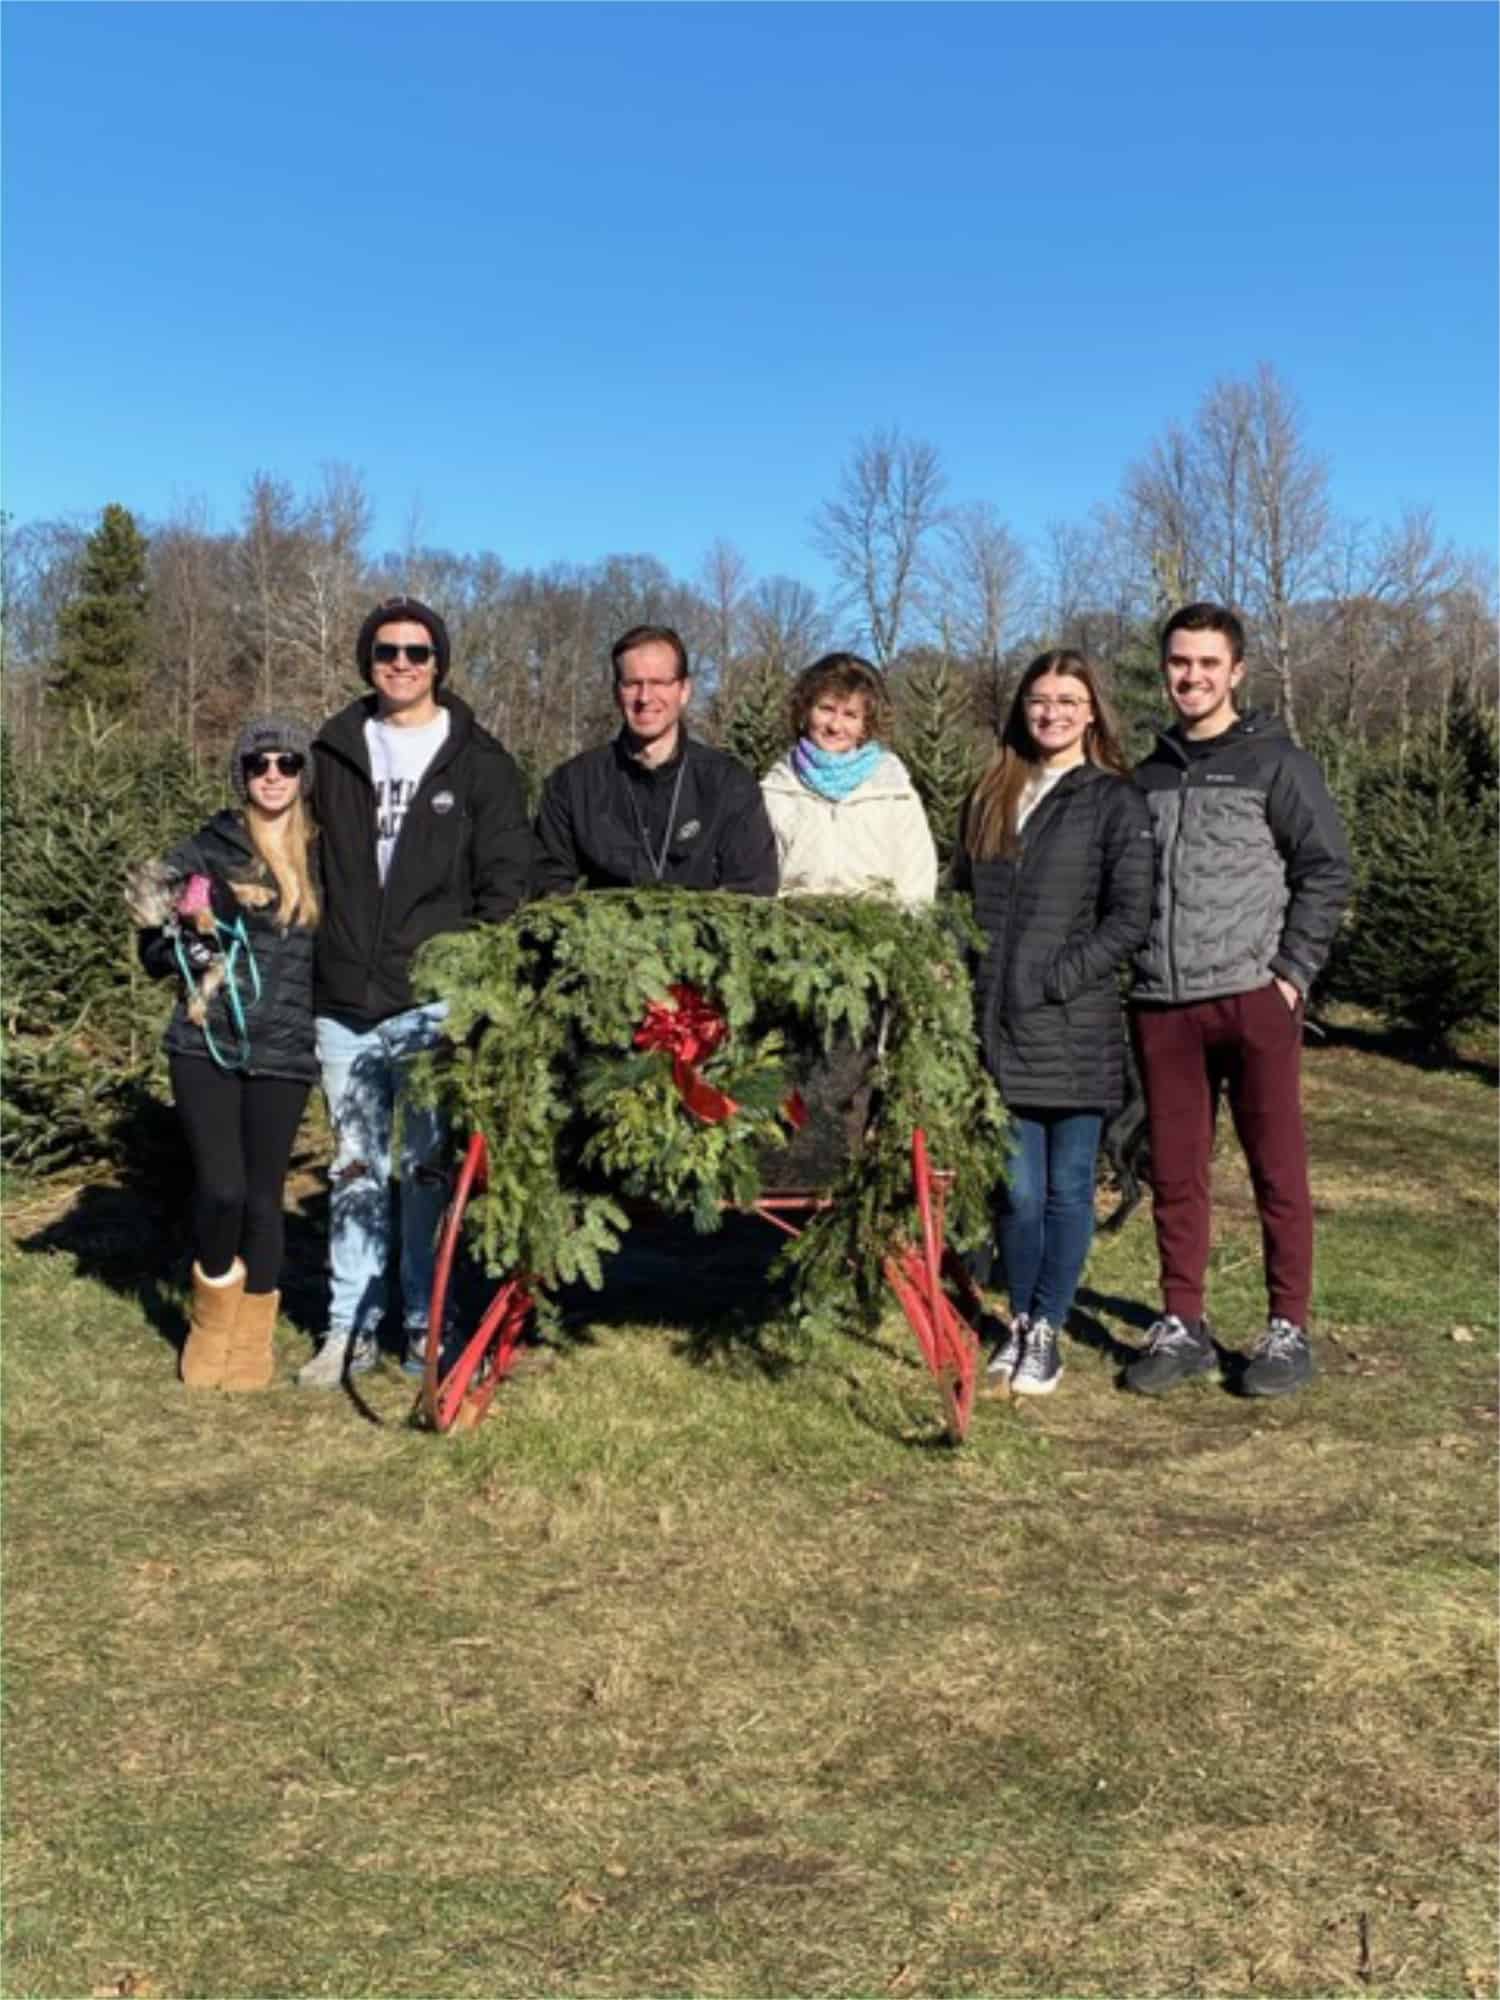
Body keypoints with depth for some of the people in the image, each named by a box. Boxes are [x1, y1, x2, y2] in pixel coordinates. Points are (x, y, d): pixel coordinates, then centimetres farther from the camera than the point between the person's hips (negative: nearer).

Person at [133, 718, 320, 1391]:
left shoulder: (323, 858, 6)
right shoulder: (206, 850, 3)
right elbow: (154, 955, 5)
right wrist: (189, 929, -14)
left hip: (282, 1054, 1)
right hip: (206, 1045, -1)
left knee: (263, 1195, 3)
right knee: (221, 1187, -10)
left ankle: (252, 1340, 20)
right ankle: (213, 1316, 17)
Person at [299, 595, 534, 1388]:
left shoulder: (479, 762, 3)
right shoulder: (334, 753, 10)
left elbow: (506, 882, 1)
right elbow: (307, 862, 15)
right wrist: (319, 963, 7)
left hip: (435, 1003, -3)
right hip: (344, 1004, 3)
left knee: (433, 1167, 3)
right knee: (355, 1169, 9)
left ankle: (428, 1324, 14)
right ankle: (350, 1327, 17)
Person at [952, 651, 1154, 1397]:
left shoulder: (1114, 801, 0)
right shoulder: (989, 797, 15)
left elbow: (1129, 917, -7)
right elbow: (962, 897, 20)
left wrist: (1053, 981, -14)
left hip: (1075, 1027, -3)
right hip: (998, 1026, 3)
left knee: (1068, 1186, 5)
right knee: (1016, 1187, 5)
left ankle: (1046, 1331, 15)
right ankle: (1019, 1322, 21)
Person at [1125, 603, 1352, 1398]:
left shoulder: (1275, 763, 1)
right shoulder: (1148, 776, 16)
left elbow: (1327, 870, -2)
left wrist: (1292, 971, -9)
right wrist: (1125, 975, 9)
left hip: (1253, 1000, -4)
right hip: (1161, 1006, 5)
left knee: (1277, 1170, 2)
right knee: (1175, 1174, 8)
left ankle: (1288, 1329, 11)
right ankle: (1183, 1326, 17)